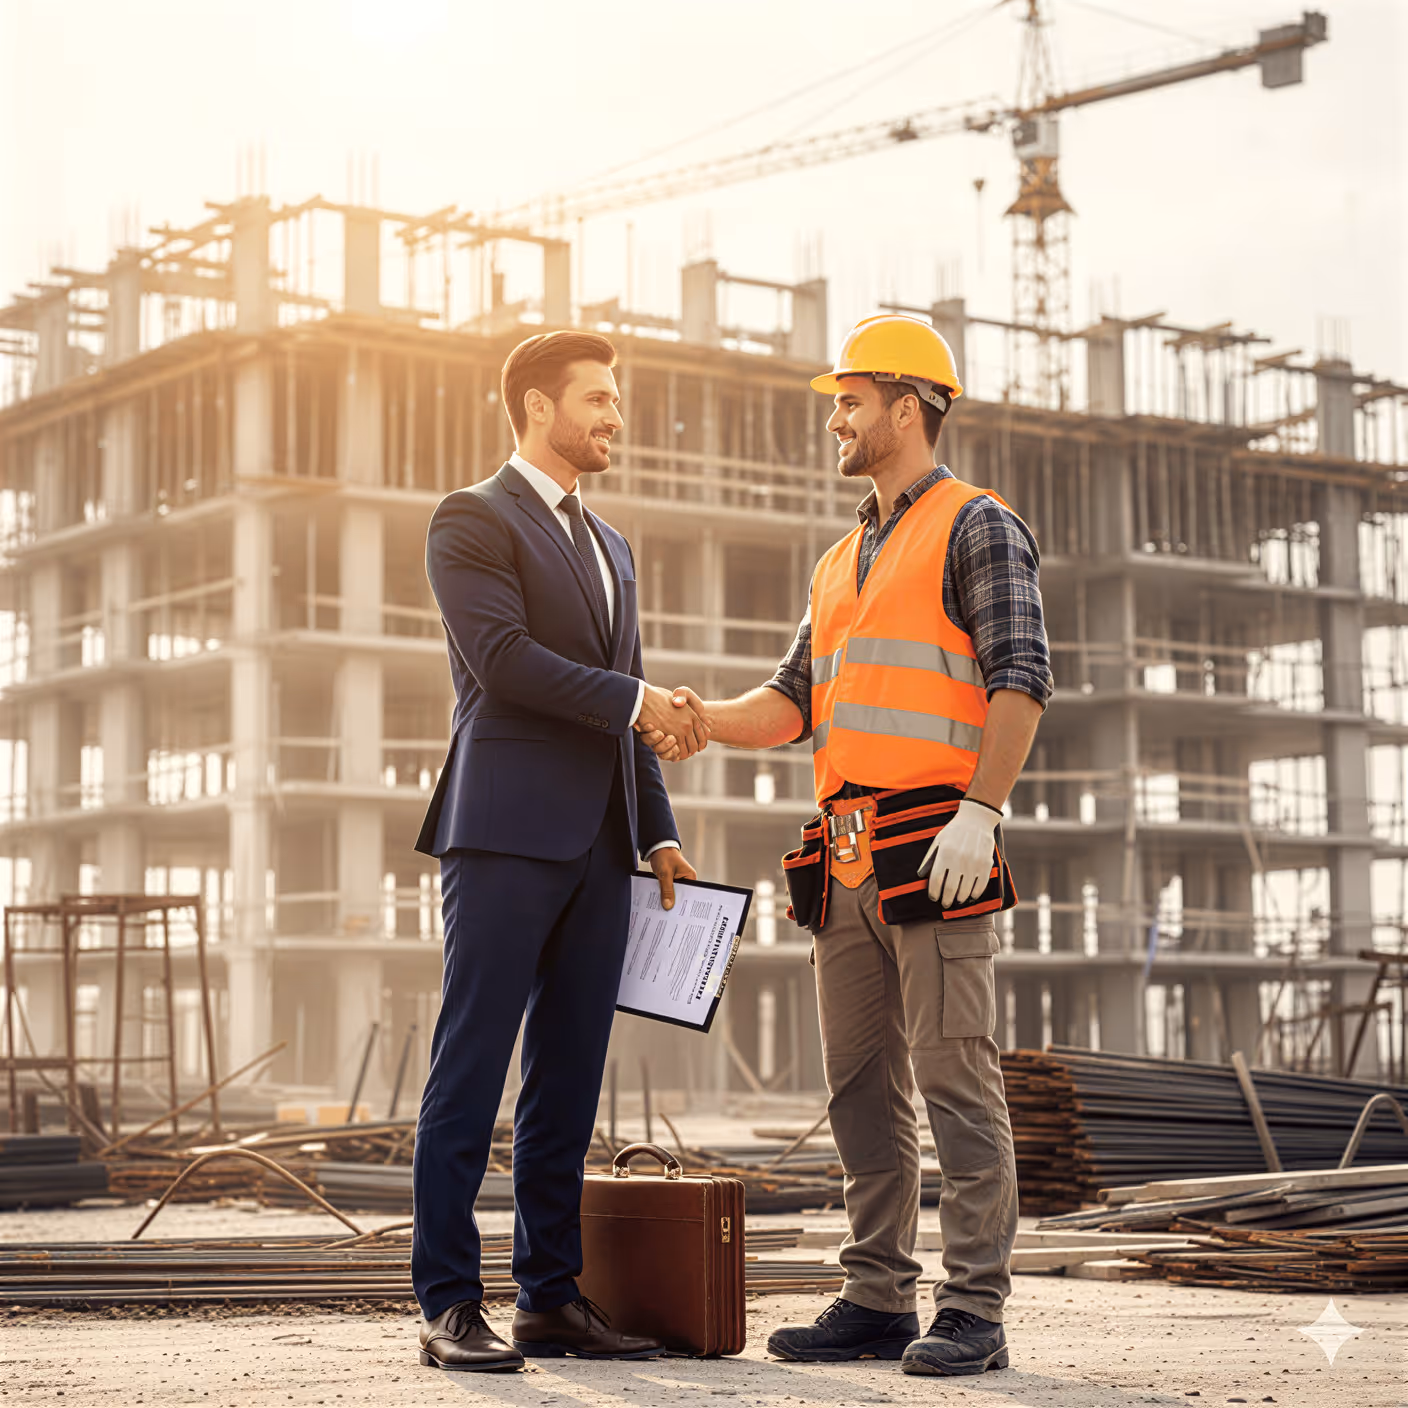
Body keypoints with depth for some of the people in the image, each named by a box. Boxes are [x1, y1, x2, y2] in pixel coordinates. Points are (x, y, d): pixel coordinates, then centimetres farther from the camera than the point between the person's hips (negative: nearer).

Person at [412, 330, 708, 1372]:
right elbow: (504, 662, -14)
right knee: (473, 1066, -6)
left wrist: (661, 833, 15)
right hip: (505, 833, -7)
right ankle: (450, 1306, -5)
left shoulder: (609, 545, 24)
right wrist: (638, 702, -12)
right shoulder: (473, 521, -1)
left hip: (597, 848, 7)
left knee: (570, 1078, 6)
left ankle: (552, 1297, 10)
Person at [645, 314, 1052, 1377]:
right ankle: (879, 1302, 14)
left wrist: (980, 811, -21)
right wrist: (699, 719, -1)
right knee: (863, 1089, 8)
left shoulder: (978, 528, 0)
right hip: (849, 864, 8)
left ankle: (974, 1311, -5)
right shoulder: (843, 562, 24)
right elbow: (794, 703, 18)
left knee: (956, 1079, -8)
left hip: (937, 853, -8)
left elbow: (1021, 677, -10)